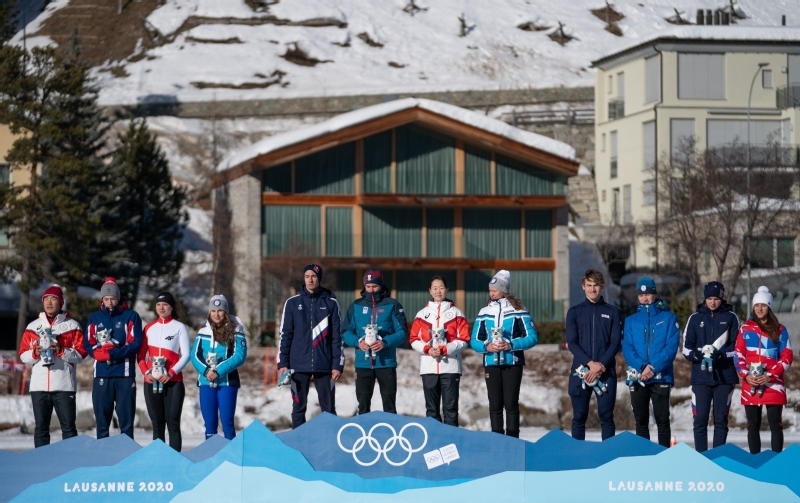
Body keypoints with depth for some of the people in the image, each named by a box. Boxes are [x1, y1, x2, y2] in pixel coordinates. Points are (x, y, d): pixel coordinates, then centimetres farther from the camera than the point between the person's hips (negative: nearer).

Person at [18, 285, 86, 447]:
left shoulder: (72, 326, 4)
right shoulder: (33, 327, 12)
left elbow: (81, 354, -1)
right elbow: (23, 355, 10)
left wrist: (61, 351, -15)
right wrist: (35, 353, -10)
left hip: (64, 385, -3)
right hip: (39, 385, 3)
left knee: (68, 427, -2)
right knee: (41, 427, 4)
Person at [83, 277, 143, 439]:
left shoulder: (130, 316, 4)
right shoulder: (94, 318, 12)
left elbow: (135, 344, -6)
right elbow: (88, 344, 6)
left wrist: (112, 354, -16)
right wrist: (99, 353, -16)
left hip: (125, 375, -2)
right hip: (101, 375, 2)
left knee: (126, 422, -1)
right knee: (102, 421, 3)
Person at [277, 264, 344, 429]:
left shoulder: (330, 303, 4)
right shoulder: (293, 303, 5)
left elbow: (337, 336, 3)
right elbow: (285, 335, 6)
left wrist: (338, 364, -3)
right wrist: (282, 363, -1)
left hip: (324, 364, -1)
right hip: (299, 364, 1)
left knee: (328, 408, 2)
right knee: (298, 407, 5)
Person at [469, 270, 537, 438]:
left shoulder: (518, 311, -1)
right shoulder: (484, 313, 9)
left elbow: (532, 337, -4)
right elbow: (474, 340, 9)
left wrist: (511, 345, -16)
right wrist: (486, 346, -12)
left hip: (513, 363, -3)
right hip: (491, 364, 3)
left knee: (511, 404, -3)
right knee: (495, 405, 4)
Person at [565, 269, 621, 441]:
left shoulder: (612, 312, 8)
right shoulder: (575, 312, 8)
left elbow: (615, 343, 1)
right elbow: (572, 343, 0)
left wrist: (601, 365, -12)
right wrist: (590, 363, -14)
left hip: (606, 372, 0)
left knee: (606, 417, 0)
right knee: (579, 417, 2)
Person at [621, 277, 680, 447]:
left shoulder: (669, 318, 3)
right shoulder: (631, 321, 10)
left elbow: (671, 347, -7)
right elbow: (627, 348, 0)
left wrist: (653, 367, -18)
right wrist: (642, 367, -16)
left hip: (661, 377, -3)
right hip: (637, 378, 3)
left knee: (662, 420, -2)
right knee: (641, 421, 6)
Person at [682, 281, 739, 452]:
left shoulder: (730, 317, 5)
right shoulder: (695, 318, 7)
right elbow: (687, 347, 5)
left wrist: (721, 355, -17)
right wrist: (698, 355, -16)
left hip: (724, 376, 0)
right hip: (701, 376, 0)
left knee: (721, 420, 4)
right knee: (700, 419, -2)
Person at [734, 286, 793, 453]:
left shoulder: (780, 330, 3)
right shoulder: (745, 329, 8)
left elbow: (787, 357, -1)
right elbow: (739, 355, 7)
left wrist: (770, 376, -11)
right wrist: (746, 375, -9)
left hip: (773, 385, -2)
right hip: (751, 385, 2)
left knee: (775, 424, -2)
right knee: (753, 425, 5)